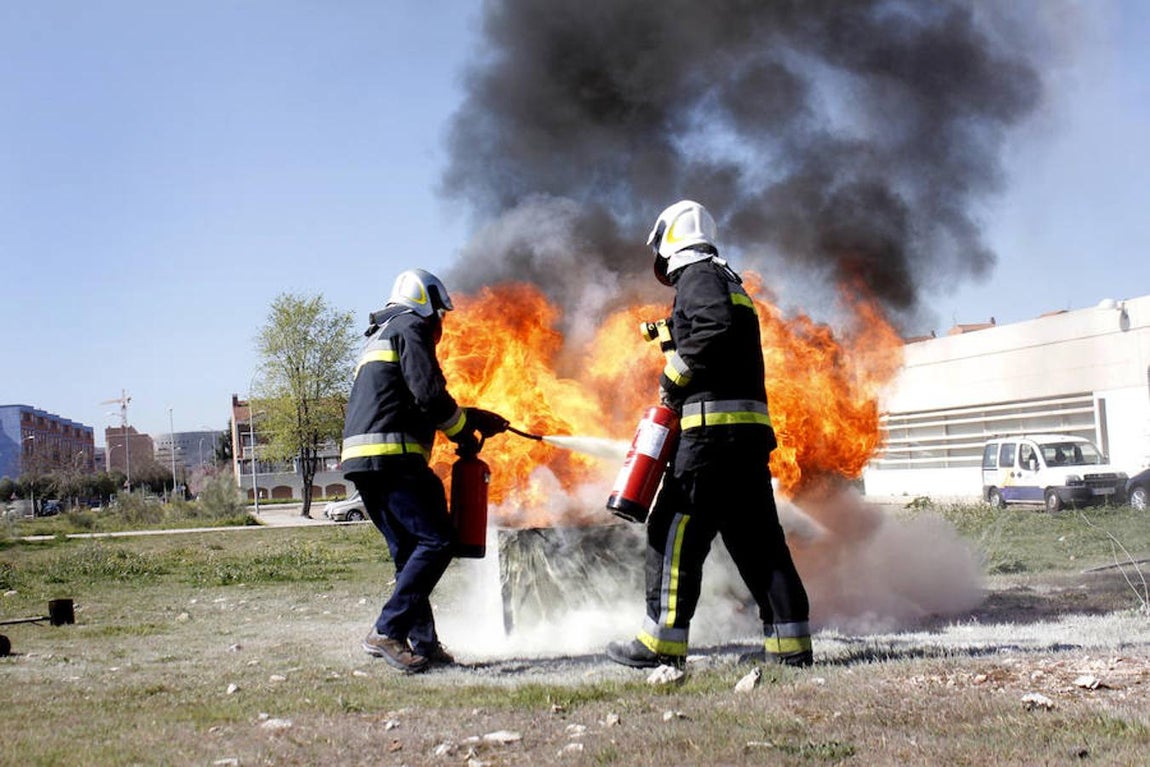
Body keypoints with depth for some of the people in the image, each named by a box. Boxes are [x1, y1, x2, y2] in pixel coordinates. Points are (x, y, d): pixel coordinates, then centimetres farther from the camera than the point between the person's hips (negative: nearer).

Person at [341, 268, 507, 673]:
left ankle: (423, 644, 11)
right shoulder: (410, 328, 0)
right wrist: (465, 433, 2)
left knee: (409, 552, 12)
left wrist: (475, 417, 32)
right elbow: (429, 395, -12)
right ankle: (387, 632, -17)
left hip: (360, 458, 10)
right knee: (436, 540, -12)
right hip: (391, 456, -10)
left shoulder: (378, 336, 30)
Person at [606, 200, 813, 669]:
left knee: (676, 529, -5)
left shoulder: (698, 275, -2)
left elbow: (716, 329, -20)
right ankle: (790, 642, 8)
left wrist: (675, 375, -11)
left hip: (714, 427, -9)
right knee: (755, 535, 8)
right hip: (750, 431, 9)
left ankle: (663, 641, -4)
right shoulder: (727, 280, 28)